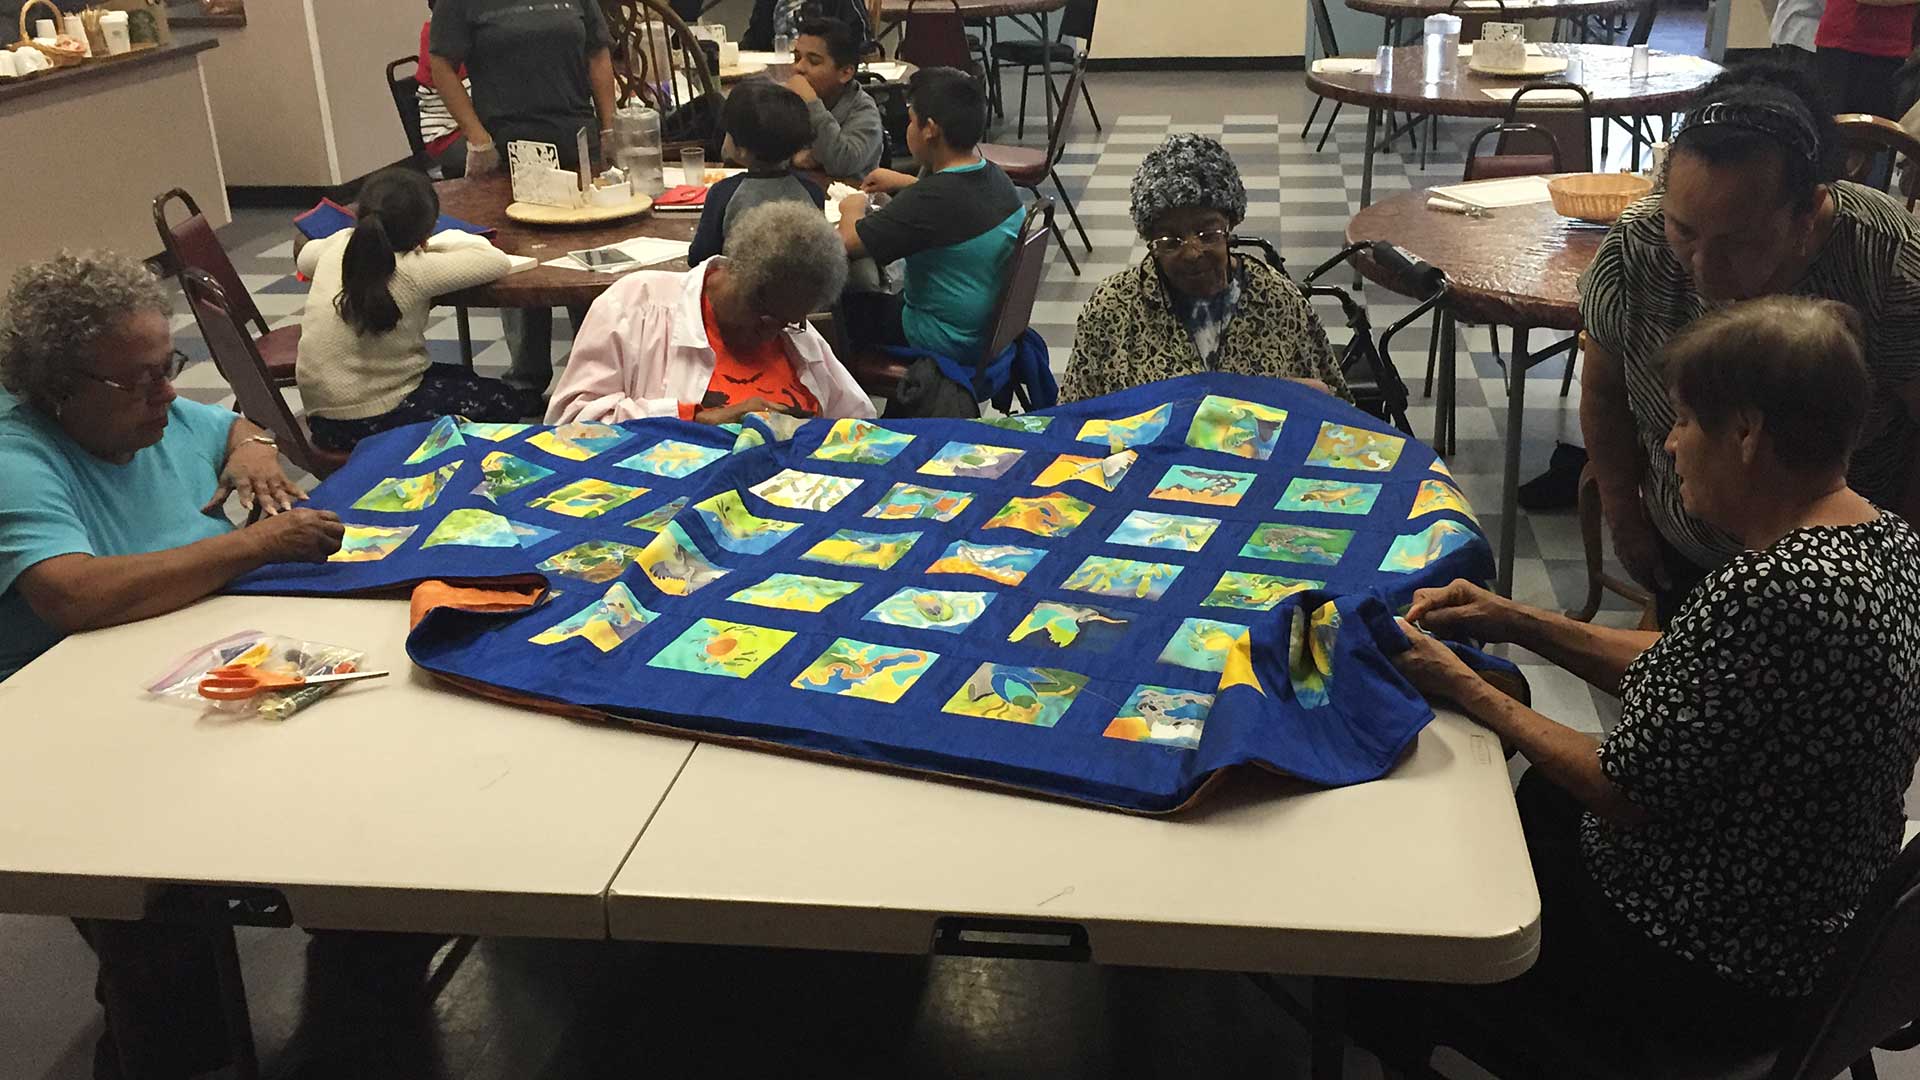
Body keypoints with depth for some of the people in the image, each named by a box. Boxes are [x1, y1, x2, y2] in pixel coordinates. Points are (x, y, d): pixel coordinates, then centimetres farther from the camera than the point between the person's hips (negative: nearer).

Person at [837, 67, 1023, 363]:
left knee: (839, 303, 12)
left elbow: (846, 243, -23)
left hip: (947, 346, -8)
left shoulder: (929, 200, -30)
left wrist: (853, 209, -2)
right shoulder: (995, 177, -4)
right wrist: (901, 181, 24)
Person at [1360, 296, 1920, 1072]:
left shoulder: (1774, 592, -34)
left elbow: (1630, 790, -24)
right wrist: (1517, 623, 3)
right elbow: (1685, 679, 6)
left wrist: (1464, 689, -13)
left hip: (1717, 971, -8)